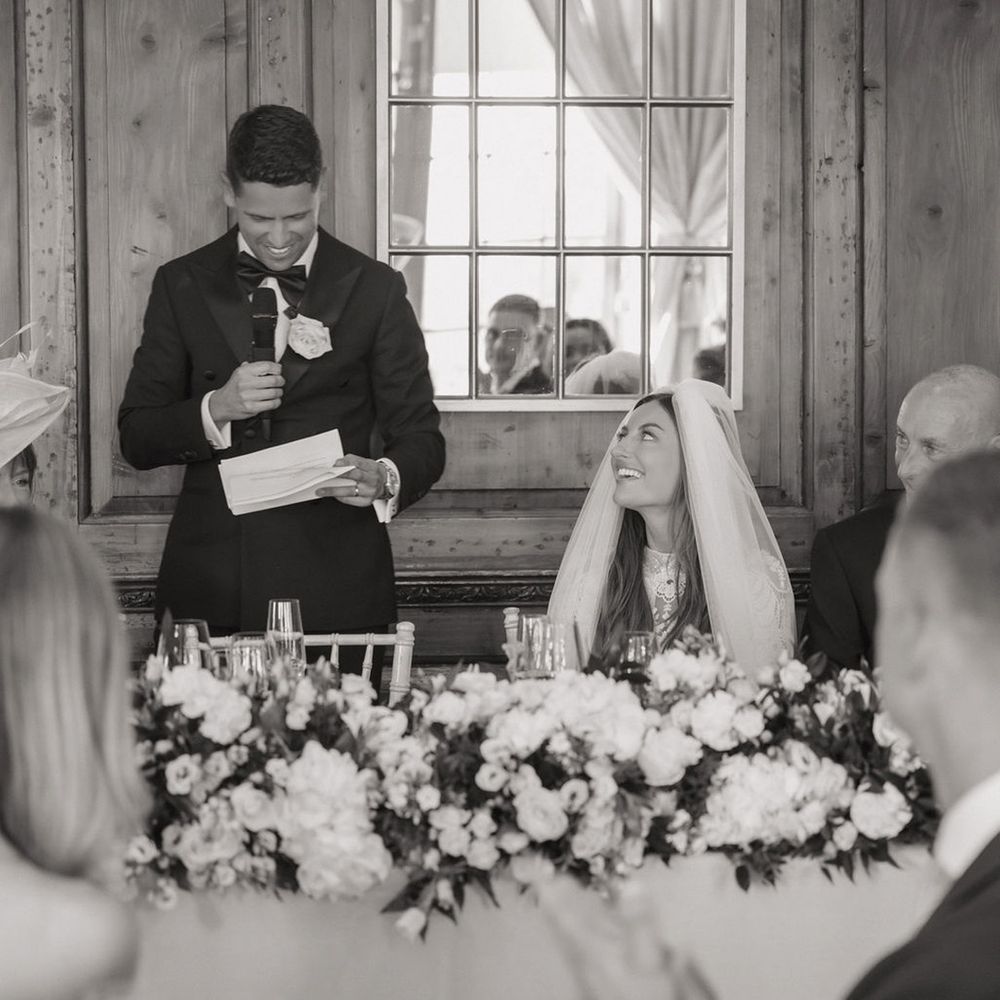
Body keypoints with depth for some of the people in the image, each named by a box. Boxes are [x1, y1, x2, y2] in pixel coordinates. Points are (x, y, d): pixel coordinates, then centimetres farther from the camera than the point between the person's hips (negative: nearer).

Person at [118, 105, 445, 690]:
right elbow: (136, 439, 7)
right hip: (209, 589, 1)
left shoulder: (376, 290, 4)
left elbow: (421, 440, 4)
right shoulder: (182, 286, 8)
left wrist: (385, 480, -18)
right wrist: (216, 409, -12)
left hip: (334, 592, -1)